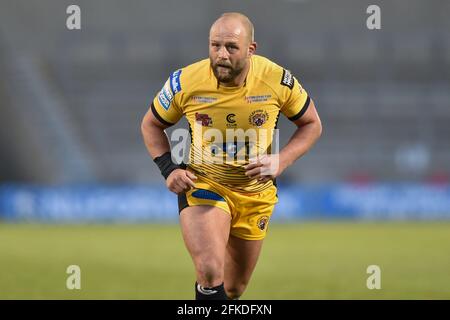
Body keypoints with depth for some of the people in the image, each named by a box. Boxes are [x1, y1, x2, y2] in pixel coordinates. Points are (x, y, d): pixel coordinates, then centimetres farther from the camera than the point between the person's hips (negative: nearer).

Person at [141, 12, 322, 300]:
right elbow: (151, 125, 2)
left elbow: (312, 125, -1)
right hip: (202, 185, -2)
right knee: (210, 272, -26)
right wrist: (169, 169, -13)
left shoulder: (278, 81, -16)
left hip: (256, 194, 2)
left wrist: (280, 162, -17)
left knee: (234, 287, 15)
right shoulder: (186, 82, -17)